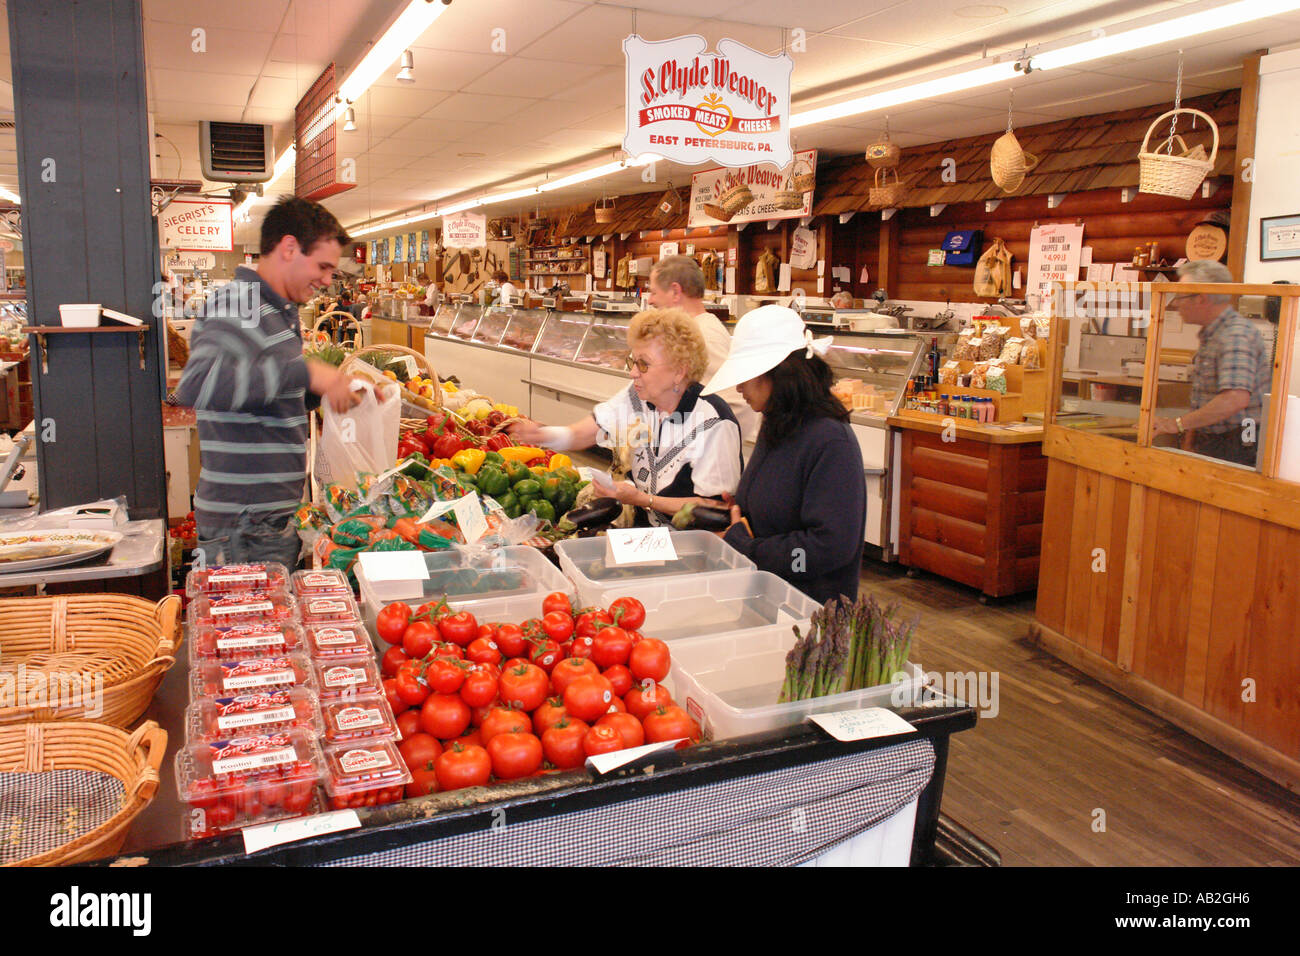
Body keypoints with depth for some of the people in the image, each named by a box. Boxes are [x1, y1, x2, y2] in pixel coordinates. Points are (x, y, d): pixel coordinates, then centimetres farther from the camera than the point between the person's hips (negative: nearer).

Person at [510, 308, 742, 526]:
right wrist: (541, 434, -24)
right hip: (644, 524, 6)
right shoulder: (637, 397, 0)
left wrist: (642, 499, -21)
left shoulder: (714, 423, -20)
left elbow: (714, 506, -17)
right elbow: (580, 435, -3)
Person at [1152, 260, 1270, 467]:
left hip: (1239, 450, -8)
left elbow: (1235, 399, -31)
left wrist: (1178, 424, -26)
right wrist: (1189, 440, 14)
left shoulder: (1237, 336, -18)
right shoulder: (1210, 335, 16)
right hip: (1208, 443, 8)